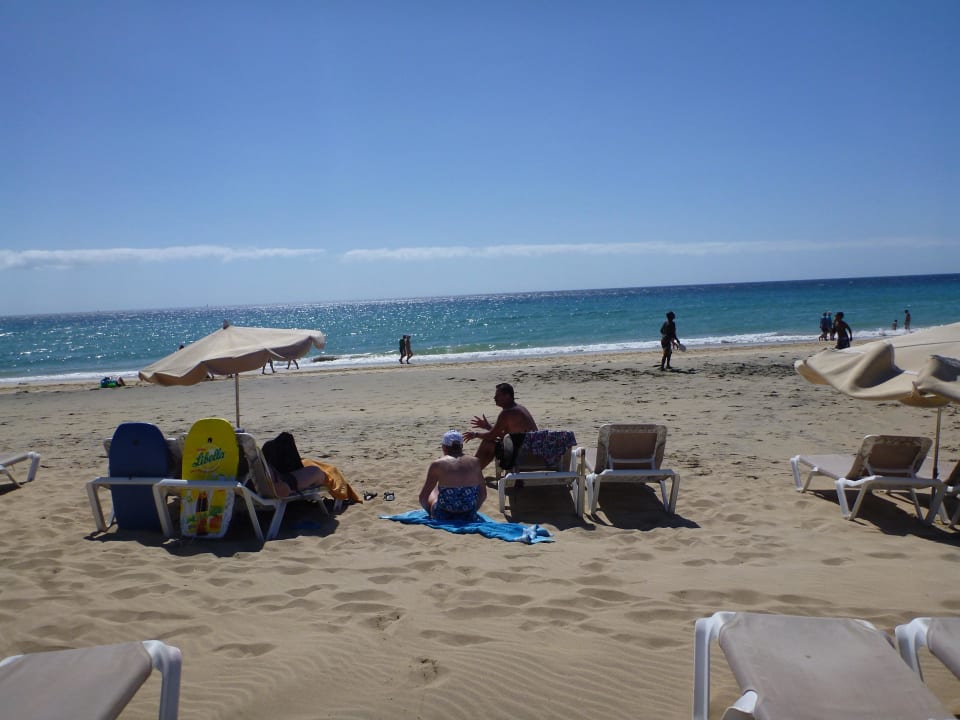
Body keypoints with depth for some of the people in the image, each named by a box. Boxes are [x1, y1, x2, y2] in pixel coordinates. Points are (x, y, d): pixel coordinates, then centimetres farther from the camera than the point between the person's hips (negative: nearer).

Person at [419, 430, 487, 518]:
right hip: (468, 514, 2)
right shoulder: (475, 462, 0)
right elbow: (483, 493, 6)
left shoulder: (437, 464, -8)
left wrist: (428, 509, 15)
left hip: (444, 514, -2)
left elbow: (423, 496, -4)